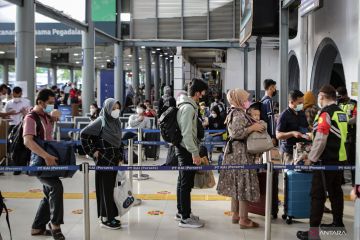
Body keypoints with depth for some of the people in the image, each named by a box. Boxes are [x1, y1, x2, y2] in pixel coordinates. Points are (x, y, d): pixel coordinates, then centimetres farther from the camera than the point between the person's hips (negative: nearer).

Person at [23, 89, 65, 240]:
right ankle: (55, 224, -15)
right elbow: (27, 141, -31)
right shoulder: (31, 118, -16)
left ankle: (37, 227, 23)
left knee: (50, 195, 12)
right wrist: (46, 156, -41)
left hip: (48, 160, 9)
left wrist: (55, 114, 4)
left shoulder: (46, 116, 10)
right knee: (56, 186, -25)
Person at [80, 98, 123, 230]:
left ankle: (110, 215, 21)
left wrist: (120, 157, 14)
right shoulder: (100, 122, -14)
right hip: (103, 161, -7)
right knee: (106, 189, -3)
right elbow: (84, 134, -14)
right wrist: (92, 152, -12)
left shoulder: (116, 122, 8)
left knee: (111, 188, 12)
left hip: (114, 160, 7)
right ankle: (106, 219, 4)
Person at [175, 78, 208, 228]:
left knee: (183, 181, 17)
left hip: (183, 148, 10)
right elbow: (187, 133, -24)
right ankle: (185, 218, 2)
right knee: (187, 183, -4)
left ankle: (181, 212, 29)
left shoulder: (186, 105, 11)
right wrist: (195, 153, -23)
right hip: (186, 149, -10)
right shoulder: (188, 108, -20)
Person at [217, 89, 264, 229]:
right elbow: (236, 133, -26)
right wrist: (252, 128, -20)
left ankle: (236, 214, 22)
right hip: (241, 151, -10)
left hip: (235, 150, 10)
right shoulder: (239, 114, -16)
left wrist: (253, 127, 10)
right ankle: (243, 220, -1)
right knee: (244, 184, -5)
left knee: (236, 184, 14)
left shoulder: (235, 112, 15)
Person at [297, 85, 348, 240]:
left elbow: (320, 140, -19)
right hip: (340, 159, 9)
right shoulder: (341, 113, 12)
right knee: (336, 191, 18)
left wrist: (311, 159, -10)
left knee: (318, 194, -6)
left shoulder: (325, 113, -15)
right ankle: (338, 224, 28)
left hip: (326, 160, -9)